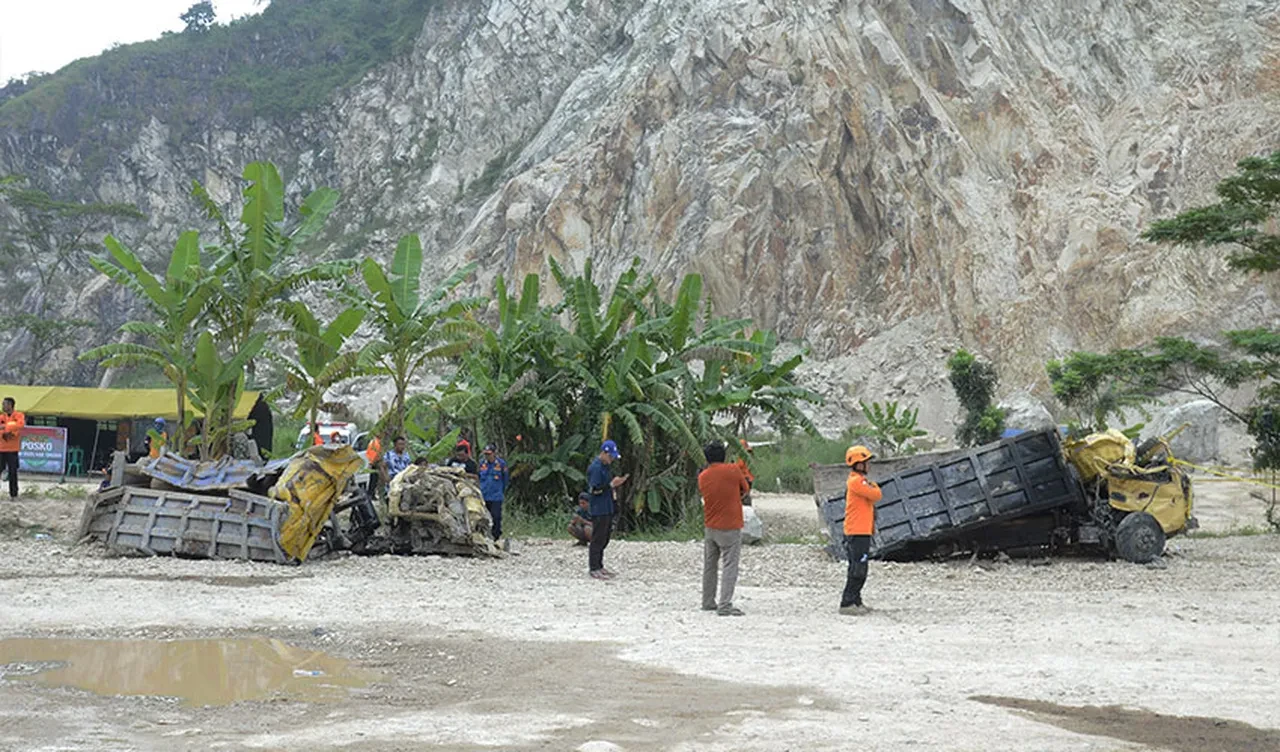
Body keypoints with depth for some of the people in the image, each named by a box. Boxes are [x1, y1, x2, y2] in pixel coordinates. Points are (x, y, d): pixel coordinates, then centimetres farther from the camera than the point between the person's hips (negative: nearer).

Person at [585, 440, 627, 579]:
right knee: (598, 539, -5)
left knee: (604, 539, 14)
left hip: (607, 509, 10)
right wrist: (611, 485, -24)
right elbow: (594, 489, -20)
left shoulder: (606, 467, 14)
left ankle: (599, 566, 21)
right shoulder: (595, 467, -16)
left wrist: (616, 483, 8)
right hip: (598, 510, -10)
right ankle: (593, 569, 1)